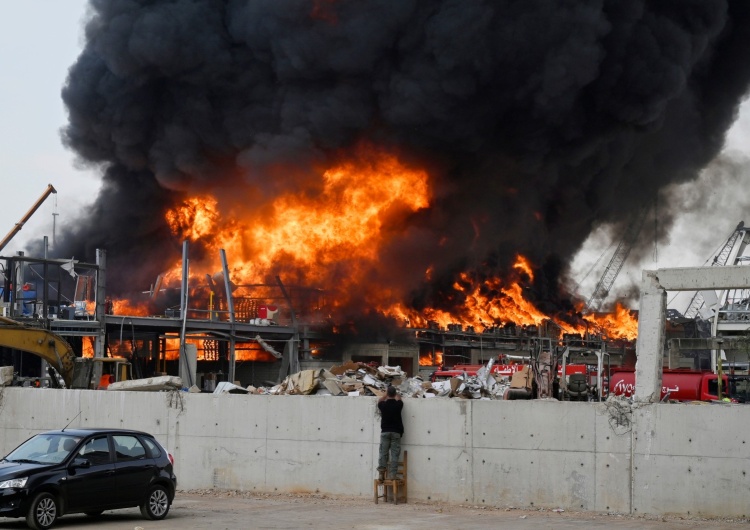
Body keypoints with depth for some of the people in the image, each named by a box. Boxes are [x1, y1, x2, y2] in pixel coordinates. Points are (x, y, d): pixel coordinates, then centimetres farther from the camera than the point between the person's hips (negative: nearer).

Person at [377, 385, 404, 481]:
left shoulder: (383, 405, -4)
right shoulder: (398, 405, -5)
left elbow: (379, 401, 21)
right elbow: (399, 399, 20)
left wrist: (386, 395, 39)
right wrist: (396, 395, 41)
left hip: (385, 432, 1)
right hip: (396, 432, -1)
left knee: (383, 453, 3)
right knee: (394, 454, 0)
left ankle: (381, 473, -6)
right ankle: (392, 475, -5)